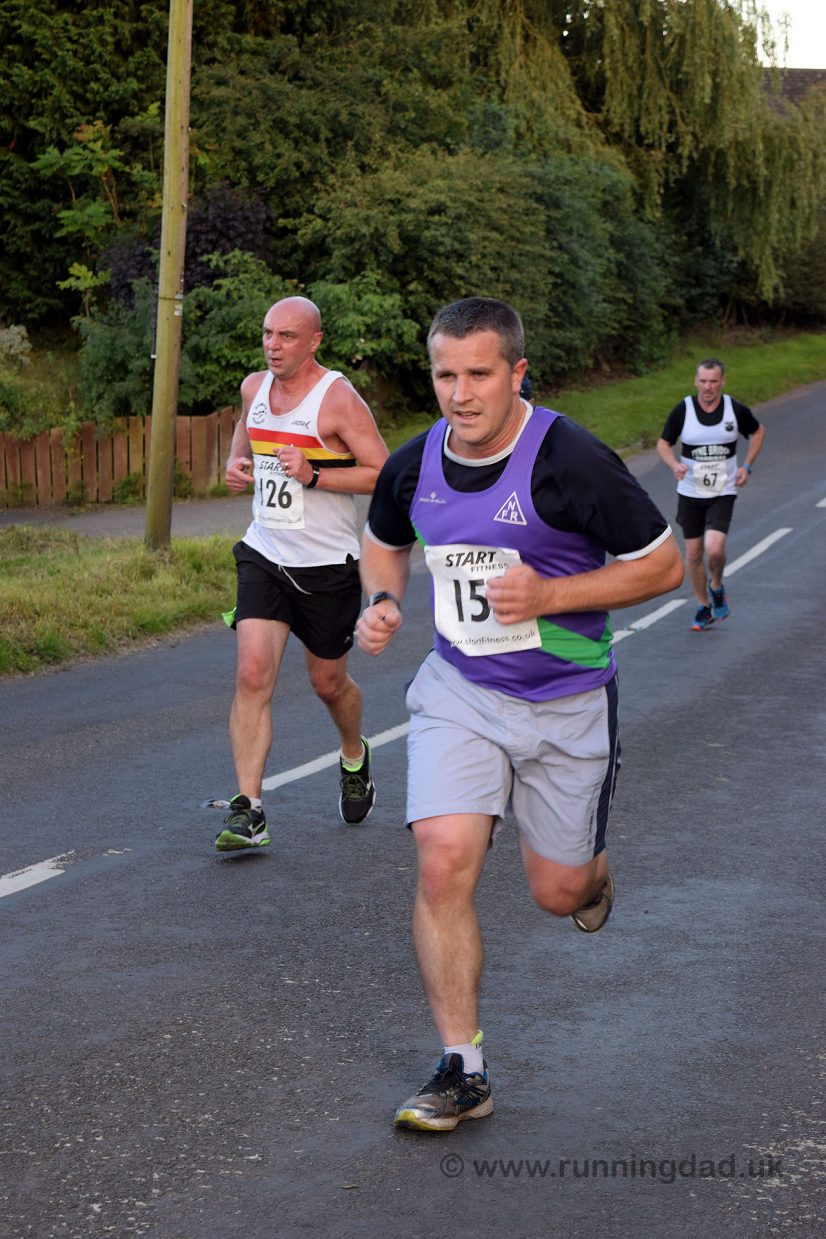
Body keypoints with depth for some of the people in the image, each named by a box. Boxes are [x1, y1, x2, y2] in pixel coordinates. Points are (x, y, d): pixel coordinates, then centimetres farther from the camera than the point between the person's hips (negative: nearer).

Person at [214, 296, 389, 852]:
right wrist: (236, 463, 5)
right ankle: (249, 811, -12)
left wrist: (314, 475, -25)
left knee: (329, 682, 13)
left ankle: (355, 758, 46)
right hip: (263, 555, 4)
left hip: (327, 567, -4)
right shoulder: (254, 387, 5)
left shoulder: (339, 399, -13)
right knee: (253, 675, -13)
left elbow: (385, 473, -15)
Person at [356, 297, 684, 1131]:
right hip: (458, 692, 3)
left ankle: (591, 867, 48)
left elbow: (663, 565, -12)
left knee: (557, 893, 7)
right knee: (443, 864, -15)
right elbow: (384, 541, 18)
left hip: (567, 699, -2)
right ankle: (462, 1071, -4)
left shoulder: (572, 461, -19)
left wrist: (548, 595, -22)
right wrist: (381, 602, -4)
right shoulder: (413, 466, -4)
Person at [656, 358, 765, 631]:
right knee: (693, 553, 7)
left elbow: (758, 431, 13)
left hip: (723, 493, -1)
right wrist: (674, 465, -18)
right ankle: (704, 607, 28)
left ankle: (716, 587, 13)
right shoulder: (682, 410, -8)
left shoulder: (736, 410, -7)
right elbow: (663, 443, 3)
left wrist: (747, 466, 2)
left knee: (714, 549, -20)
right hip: (690, 493, 2)